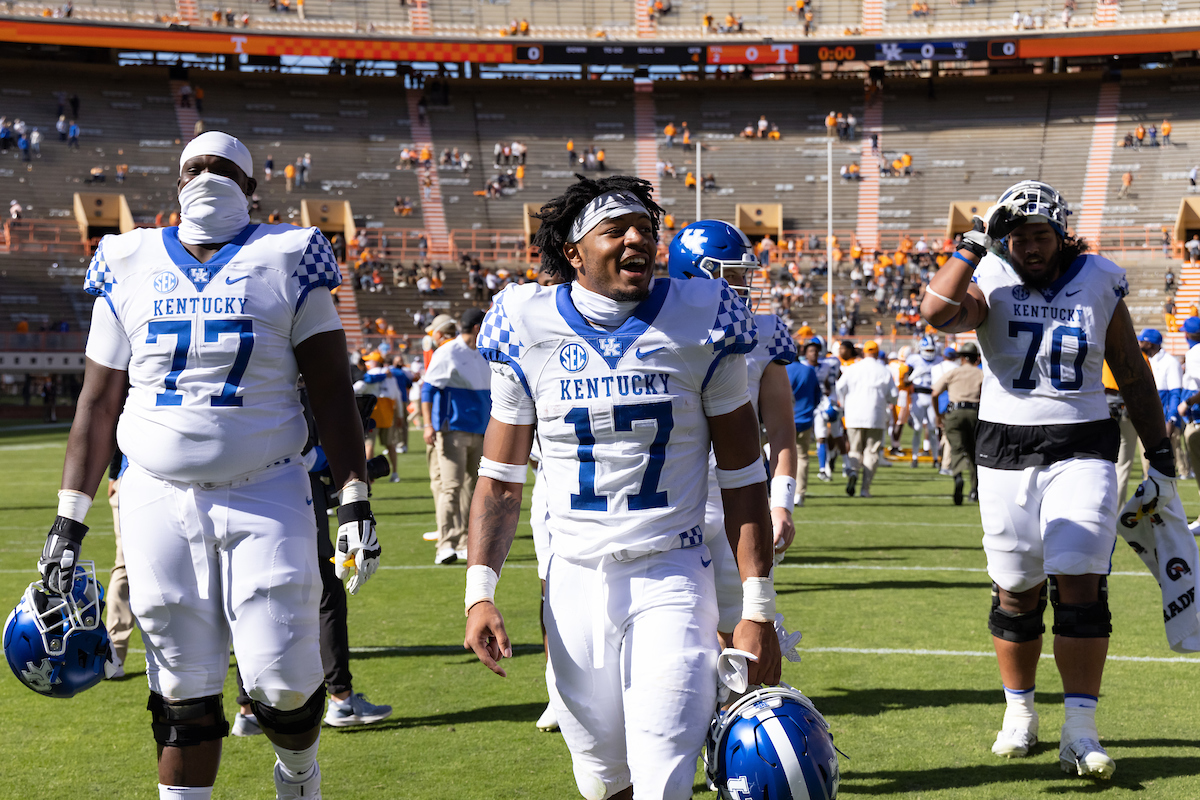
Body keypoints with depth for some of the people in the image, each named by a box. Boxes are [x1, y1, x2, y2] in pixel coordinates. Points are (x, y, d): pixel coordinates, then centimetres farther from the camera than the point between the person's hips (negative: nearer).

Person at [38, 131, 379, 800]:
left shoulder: (286, 263, 3)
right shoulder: (131, 267, 9)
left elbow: (332, 392, 1)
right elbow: (98, 403, 11)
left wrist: (356, 500, -7)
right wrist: (69, 521, 7)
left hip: (265, 495, -2)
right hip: (159, 500, 2)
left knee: (283, 681, -6)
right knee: (184, 693, 4)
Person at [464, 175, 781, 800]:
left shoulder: (699, 324, -3)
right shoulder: (530, 330, 0)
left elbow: (742, 479, 1)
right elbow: (500, 480, 8)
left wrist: (758, 609, -3)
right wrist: (479, 592, -4)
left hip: (672, 581, -1)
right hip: (575, 583, 2)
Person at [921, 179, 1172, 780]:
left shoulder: (1100, 284, 3)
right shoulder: (990, 283, -2)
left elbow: (1133, 376, 11)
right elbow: (937, 311, -26)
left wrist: (1161, 456, 12)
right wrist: (977, 240, -19)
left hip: (1082, 447, 0)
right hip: (1005, 448, 0)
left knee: (1081, 584, -11)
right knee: (1015, 590, 6)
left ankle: (1079, 731, -5)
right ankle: (1018, 712, 24)